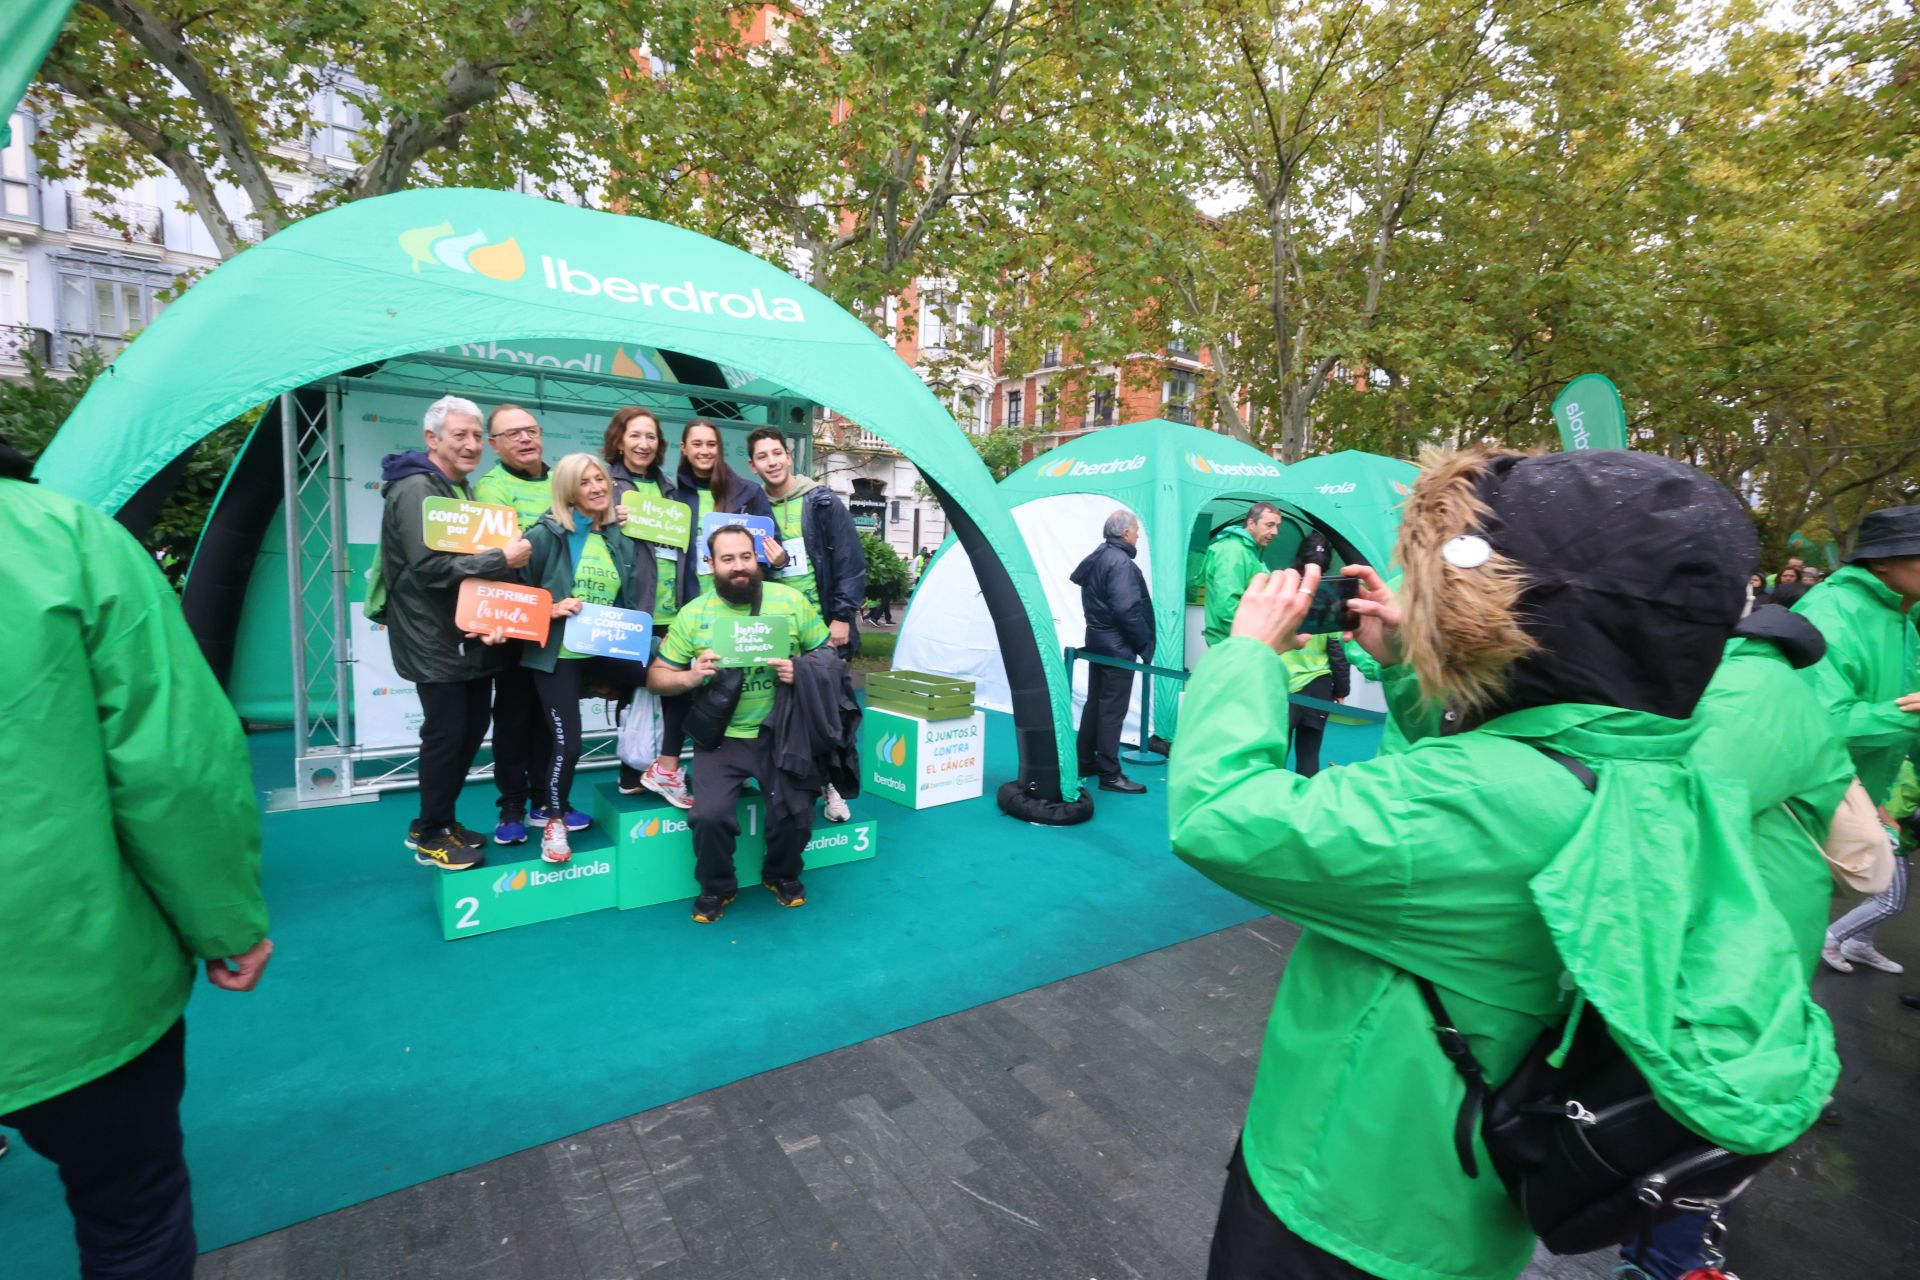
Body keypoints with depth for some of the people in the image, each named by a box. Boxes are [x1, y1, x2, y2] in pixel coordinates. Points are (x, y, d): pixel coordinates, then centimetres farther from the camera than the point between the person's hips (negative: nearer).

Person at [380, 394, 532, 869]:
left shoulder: (461, 489, 16)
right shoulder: (416, 489, -14)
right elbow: (430, 565, -24)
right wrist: (502, 559, -22)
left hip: (473, 633, 9)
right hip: (436, 640, -9)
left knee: (473, 727, 13)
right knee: (446, 733, -1)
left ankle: (438, 821, 28)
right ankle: (430, 836, 16)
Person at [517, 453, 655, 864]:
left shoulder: (621, 540, 7)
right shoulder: (546, 534, -7)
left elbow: (630, 600, 12)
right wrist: (551, 609, -21)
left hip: (607, 651, 4)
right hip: (558, 655, -4)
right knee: (567, 742, -9)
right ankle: (554, 820, 19)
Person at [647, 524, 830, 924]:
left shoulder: (790, 601, -2)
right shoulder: (693, 614, 0)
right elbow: (656, 676, 6)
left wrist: (802, 673, -17)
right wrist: (689, 677, -16)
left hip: (780, 733, 0)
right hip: (721, 737, 0)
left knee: (796, 813, -13)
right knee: (710, 815, -19)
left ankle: (783, 876, 23)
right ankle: (715, 888, 14)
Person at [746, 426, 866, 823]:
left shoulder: (823, 502, -3)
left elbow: (851, 562, -7)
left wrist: (843, 617, -12)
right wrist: (769, 563, -11)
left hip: (824, 625, -3)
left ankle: (831, 786, 19)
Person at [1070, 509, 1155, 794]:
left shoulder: (1095, 558, 11)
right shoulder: (1121, 562, -18)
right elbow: (1127, 610, -25)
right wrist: (1145, 643, -14)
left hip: (1096, 638, 10)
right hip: (1117, 645, -9)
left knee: (1095, 703, 17)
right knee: (1112, 710, -3)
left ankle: (1085, 763, 26)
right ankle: (1109, 774, 3)